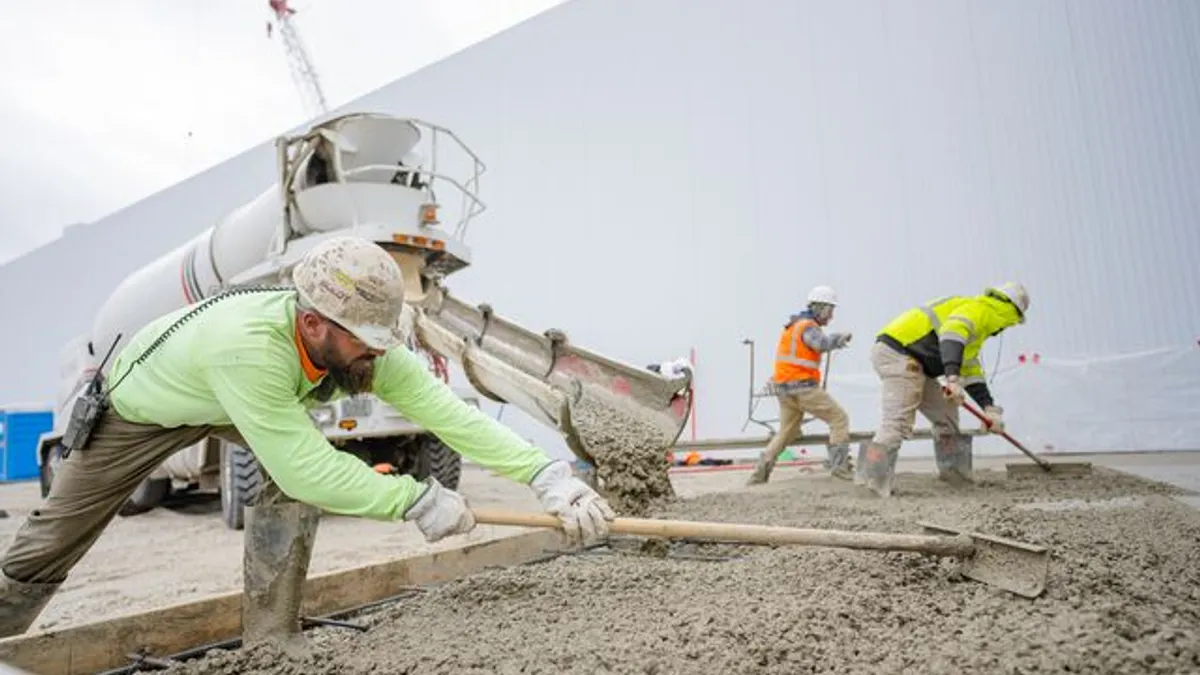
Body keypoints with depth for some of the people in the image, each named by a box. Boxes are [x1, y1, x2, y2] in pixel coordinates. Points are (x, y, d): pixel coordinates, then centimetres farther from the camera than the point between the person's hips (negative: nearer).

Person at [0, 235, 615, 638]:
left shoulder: (361, 343, -31)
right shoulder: (247, 345, -49)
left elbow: (446, 409, -36)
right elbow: (306, 468, -48)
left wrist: (548, 474, -44)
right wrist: (416, 499, -42)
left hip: (231, 400, 5)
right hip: (140, 403, -4)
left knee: (300, 479, -6)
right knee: (50, 545, 7)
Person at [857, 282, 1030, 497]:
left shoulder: (978, 326, 27)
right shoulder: (980, 309, -5)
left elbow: (971, 372, 24)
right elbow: (952, 333, -28)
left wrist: (989, 408, 13)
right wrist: (953, 378, -38)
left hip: (913, 362, 11)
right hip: (897, 352, -11)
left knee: (946, 414, 18)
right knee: (898, 422, -19)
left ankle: (956, 474, 27)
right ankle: (871, 478, -24)